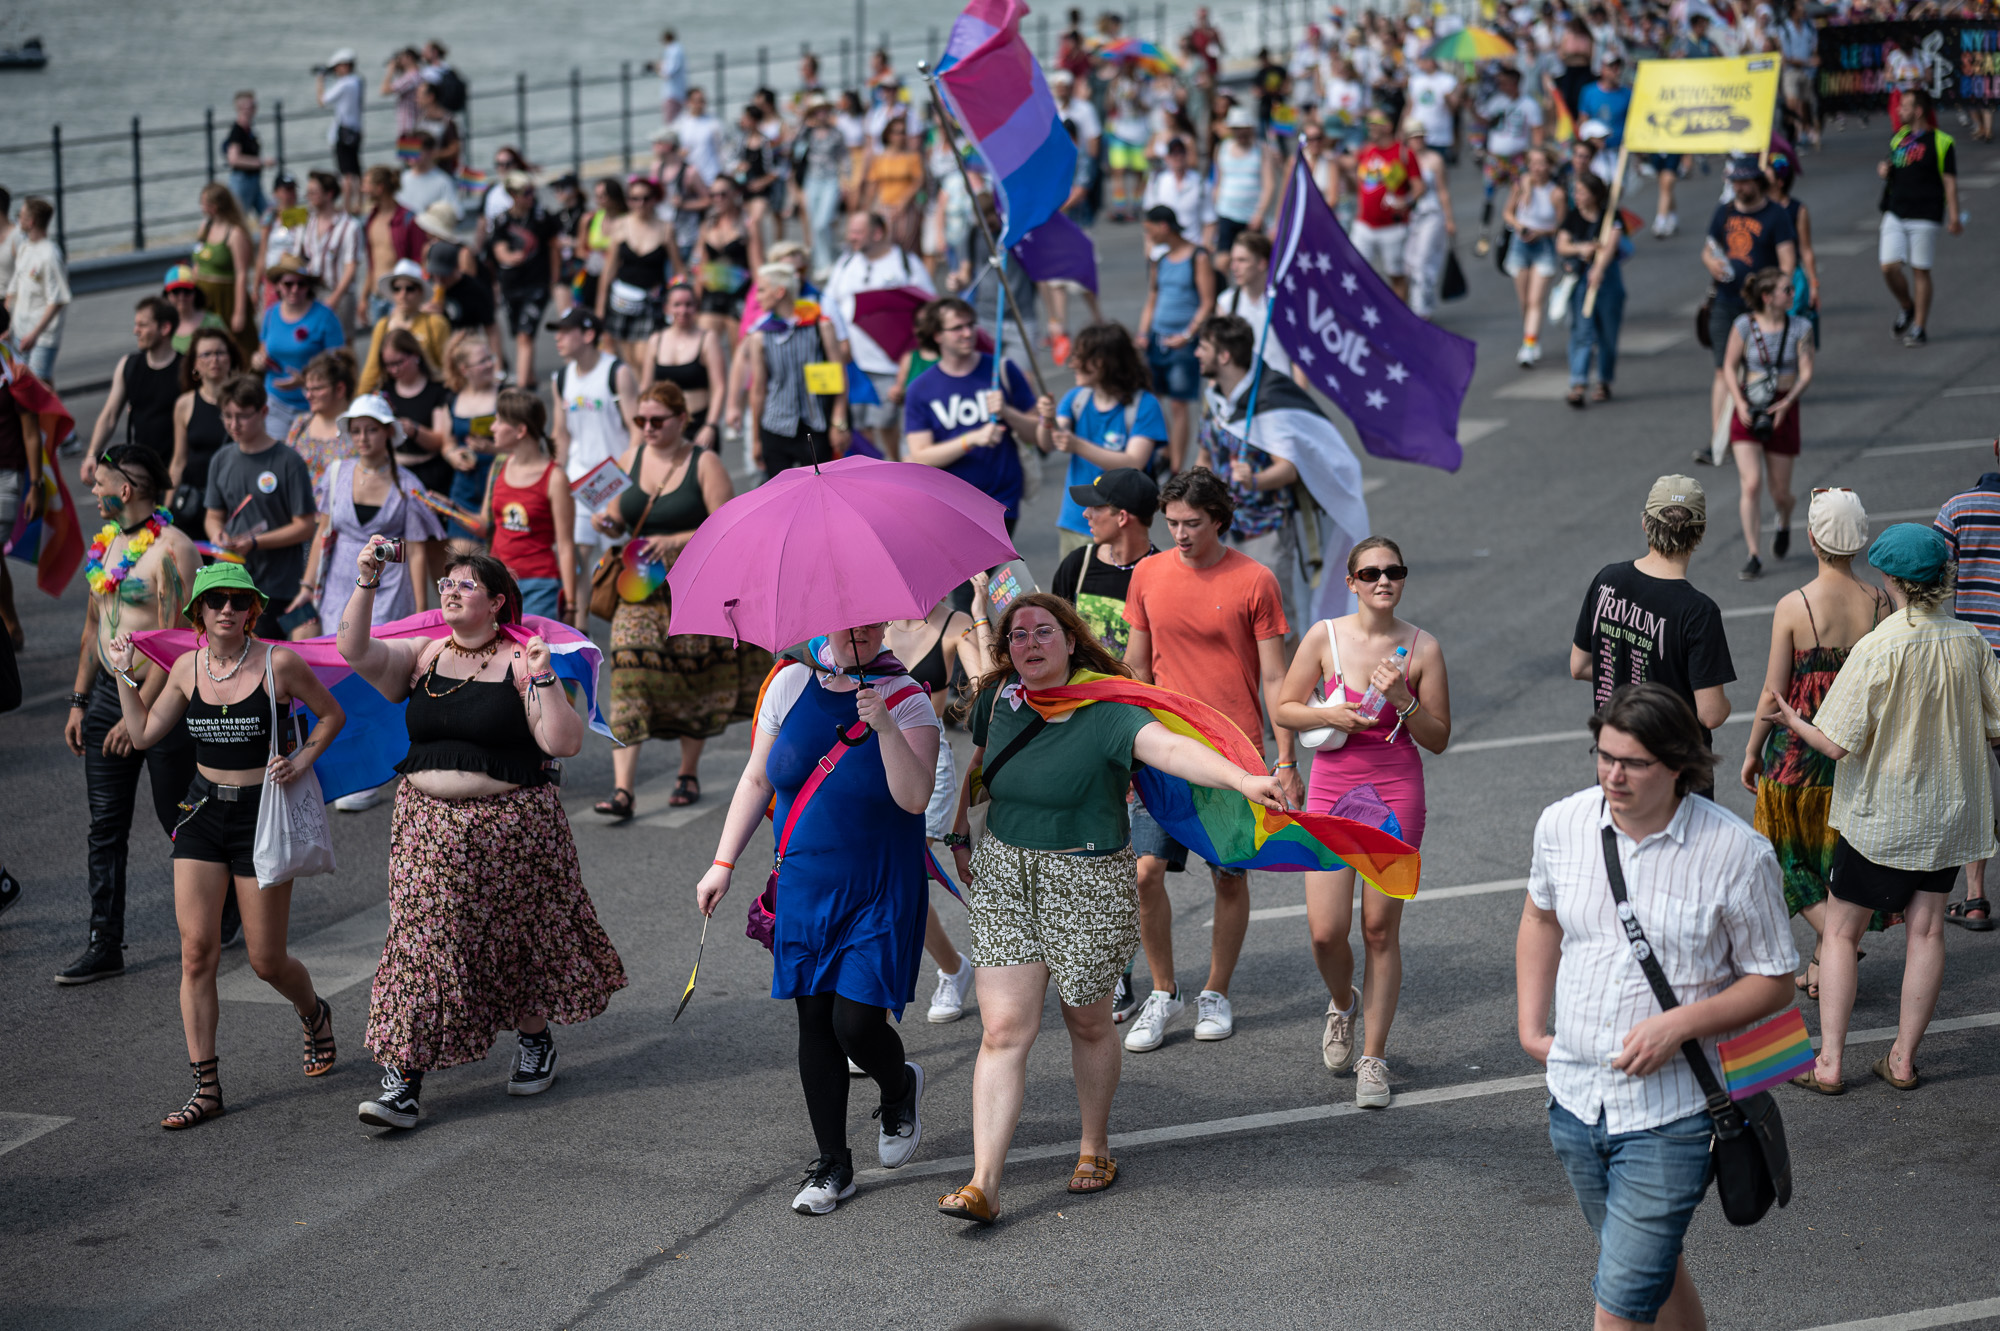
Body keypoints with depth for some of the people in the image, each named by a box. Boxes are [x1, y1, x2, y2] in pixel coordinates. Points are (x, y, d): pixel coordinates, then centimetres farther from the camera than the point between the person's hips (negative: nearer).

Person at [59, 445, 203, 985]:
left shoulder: (170, 549, -17)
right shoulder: (107, 542, 9)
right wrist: (79, 701, 15)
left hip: (160, 698, -7)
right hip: (108, 693, 8)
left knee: (180, 823, 4)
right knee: (105, 826, 5)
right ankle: (104, 945, 9)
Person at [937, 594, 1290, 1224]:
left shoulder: (1104, 713, -18)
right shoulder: (997, 700, 0)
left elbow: (1170, 748, -35)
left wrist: (1243, 779, -51)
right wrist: (959, 836, 22)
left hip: (1087, 883, -4)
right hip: (1004, 877, 4)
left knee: (1088, 1022, 13)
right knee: (1004, 1030, -3)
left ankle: (1095, 1148, 37)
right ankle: (983, 1185, -5)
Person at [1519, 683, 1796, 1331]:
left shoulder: (1736, 853, -15)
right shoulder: (1561, 825, -3)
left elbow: (1774, 981, -6)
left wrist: (1679, 1026, -20)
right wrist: (1531, 1027, 12)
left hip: (1672, 1114, -5)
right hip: (1575, 1100, 5)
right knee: (1655, 1270, 21)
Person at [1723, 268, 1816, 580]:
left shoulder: (1800, 328, -3)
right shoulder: (1744, 325, -6)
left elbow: (1806, 373, -4)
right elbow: (1729, 367, 1)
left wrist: (1786, 403, -20)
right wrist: (1739, 402, -14)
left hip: (1783, 411, 1)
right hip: (1748, 410, -1)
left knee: (1780, 492, 6)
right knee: (1752, 484, -14)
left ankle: (1785, 523, 44)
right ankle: (1753, 558, -7)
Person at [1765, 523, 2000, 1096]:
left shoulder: (1878, 650, -22)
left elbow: (1837, 744, -21)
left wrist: (1792, 720, -3)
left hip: (1879, 815, -4)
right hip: (1947, 811, 4)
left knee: (1841, 932, 8)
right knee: (1925, 930, 13)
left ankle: (1828, 1063, 8)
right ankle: (1903, 1058, 18)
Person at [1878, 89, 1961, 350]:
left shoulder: (1941, 142, -4)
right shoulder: (1899, 137, 13)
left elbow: (1950, 181, -5)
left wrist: (1953, 217, -12)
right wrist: (1883, 168, 3)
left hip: (1925, 216, -5)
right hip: (1895, 215, 5)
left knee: (1920, 271, -1)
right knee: (1889, 267, -6)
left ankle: (1918, 328, 6)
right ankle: (1906, 308, 21)